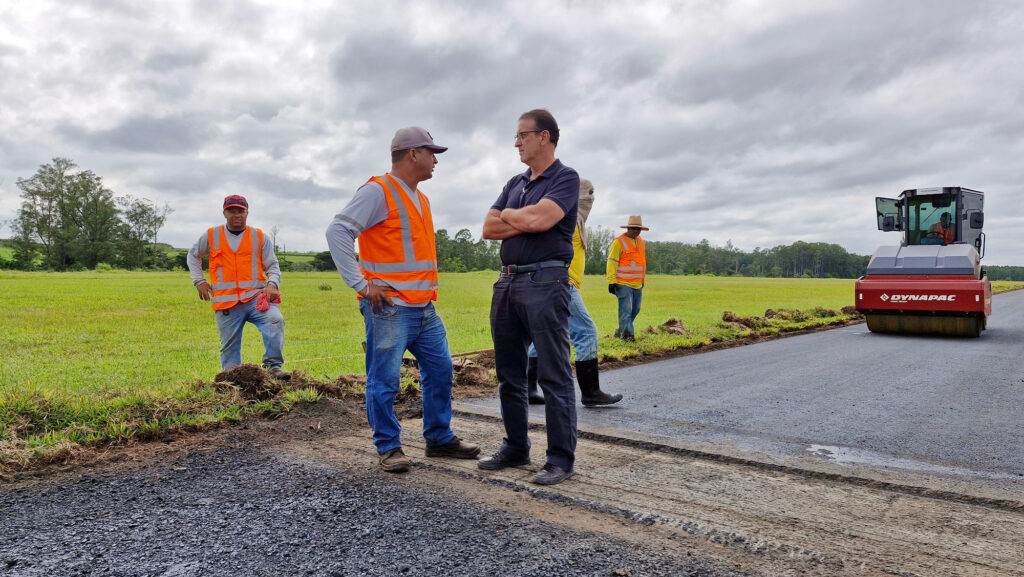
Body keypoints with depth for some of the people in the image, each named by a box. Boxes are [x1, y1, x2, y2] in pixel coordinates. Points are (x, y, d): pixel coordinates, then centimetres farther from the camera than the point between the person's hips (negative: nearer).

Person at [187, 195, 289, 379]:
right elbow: (192, 256, 27)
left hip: (255, 297, -1)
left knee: (275, 320, -29)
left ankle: (273, 366, -25)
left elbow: (272, 265, 10)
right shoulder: (211, 236, 11)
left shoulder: (260, 237, 9)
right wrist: (199, 280, 14)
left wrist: (272, 283, -10)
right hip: (226, 302, 1)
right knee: (229, 346, 4)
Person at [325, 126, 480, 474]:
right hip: (389, 308, -9)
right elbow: (337, 231, -17)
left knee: (440, 371, 12)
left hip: (424, 308, 9)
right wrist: (361, 284, -18)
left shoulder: (420, 198, 19)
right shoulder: (378, 191, -9)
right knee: (384, 380, -2)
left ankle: (440, 439, 24)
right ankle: (388, 448, 12)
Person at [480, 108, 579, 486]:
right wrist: (526, 220, -5)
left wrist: (507, 214, 1)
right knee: (509, 374, 12)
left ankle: (561, 459, 4)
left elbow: (539, 219, -19)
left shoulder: (566, 178, -2)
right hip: (507, 281, 8)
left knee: (554, 376, -4)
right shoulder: (515, 183, 19)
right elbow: (489, 229, 9)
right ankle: (515, 449, 24)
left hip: (545, 281, -8)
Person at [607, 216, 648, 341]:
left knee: (635, 310, 12)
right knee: (626, 310, -10)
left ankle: (620, 331, 25)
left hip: (637, 284, 8)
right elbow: (612, 263, -11)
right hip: (623, 284, -8)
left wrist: (643, 279, 26)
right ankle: (627, 334, -3)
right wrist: (611, 282, -15)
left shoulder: (641, 241, 17)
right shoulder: (618, 242, -8)